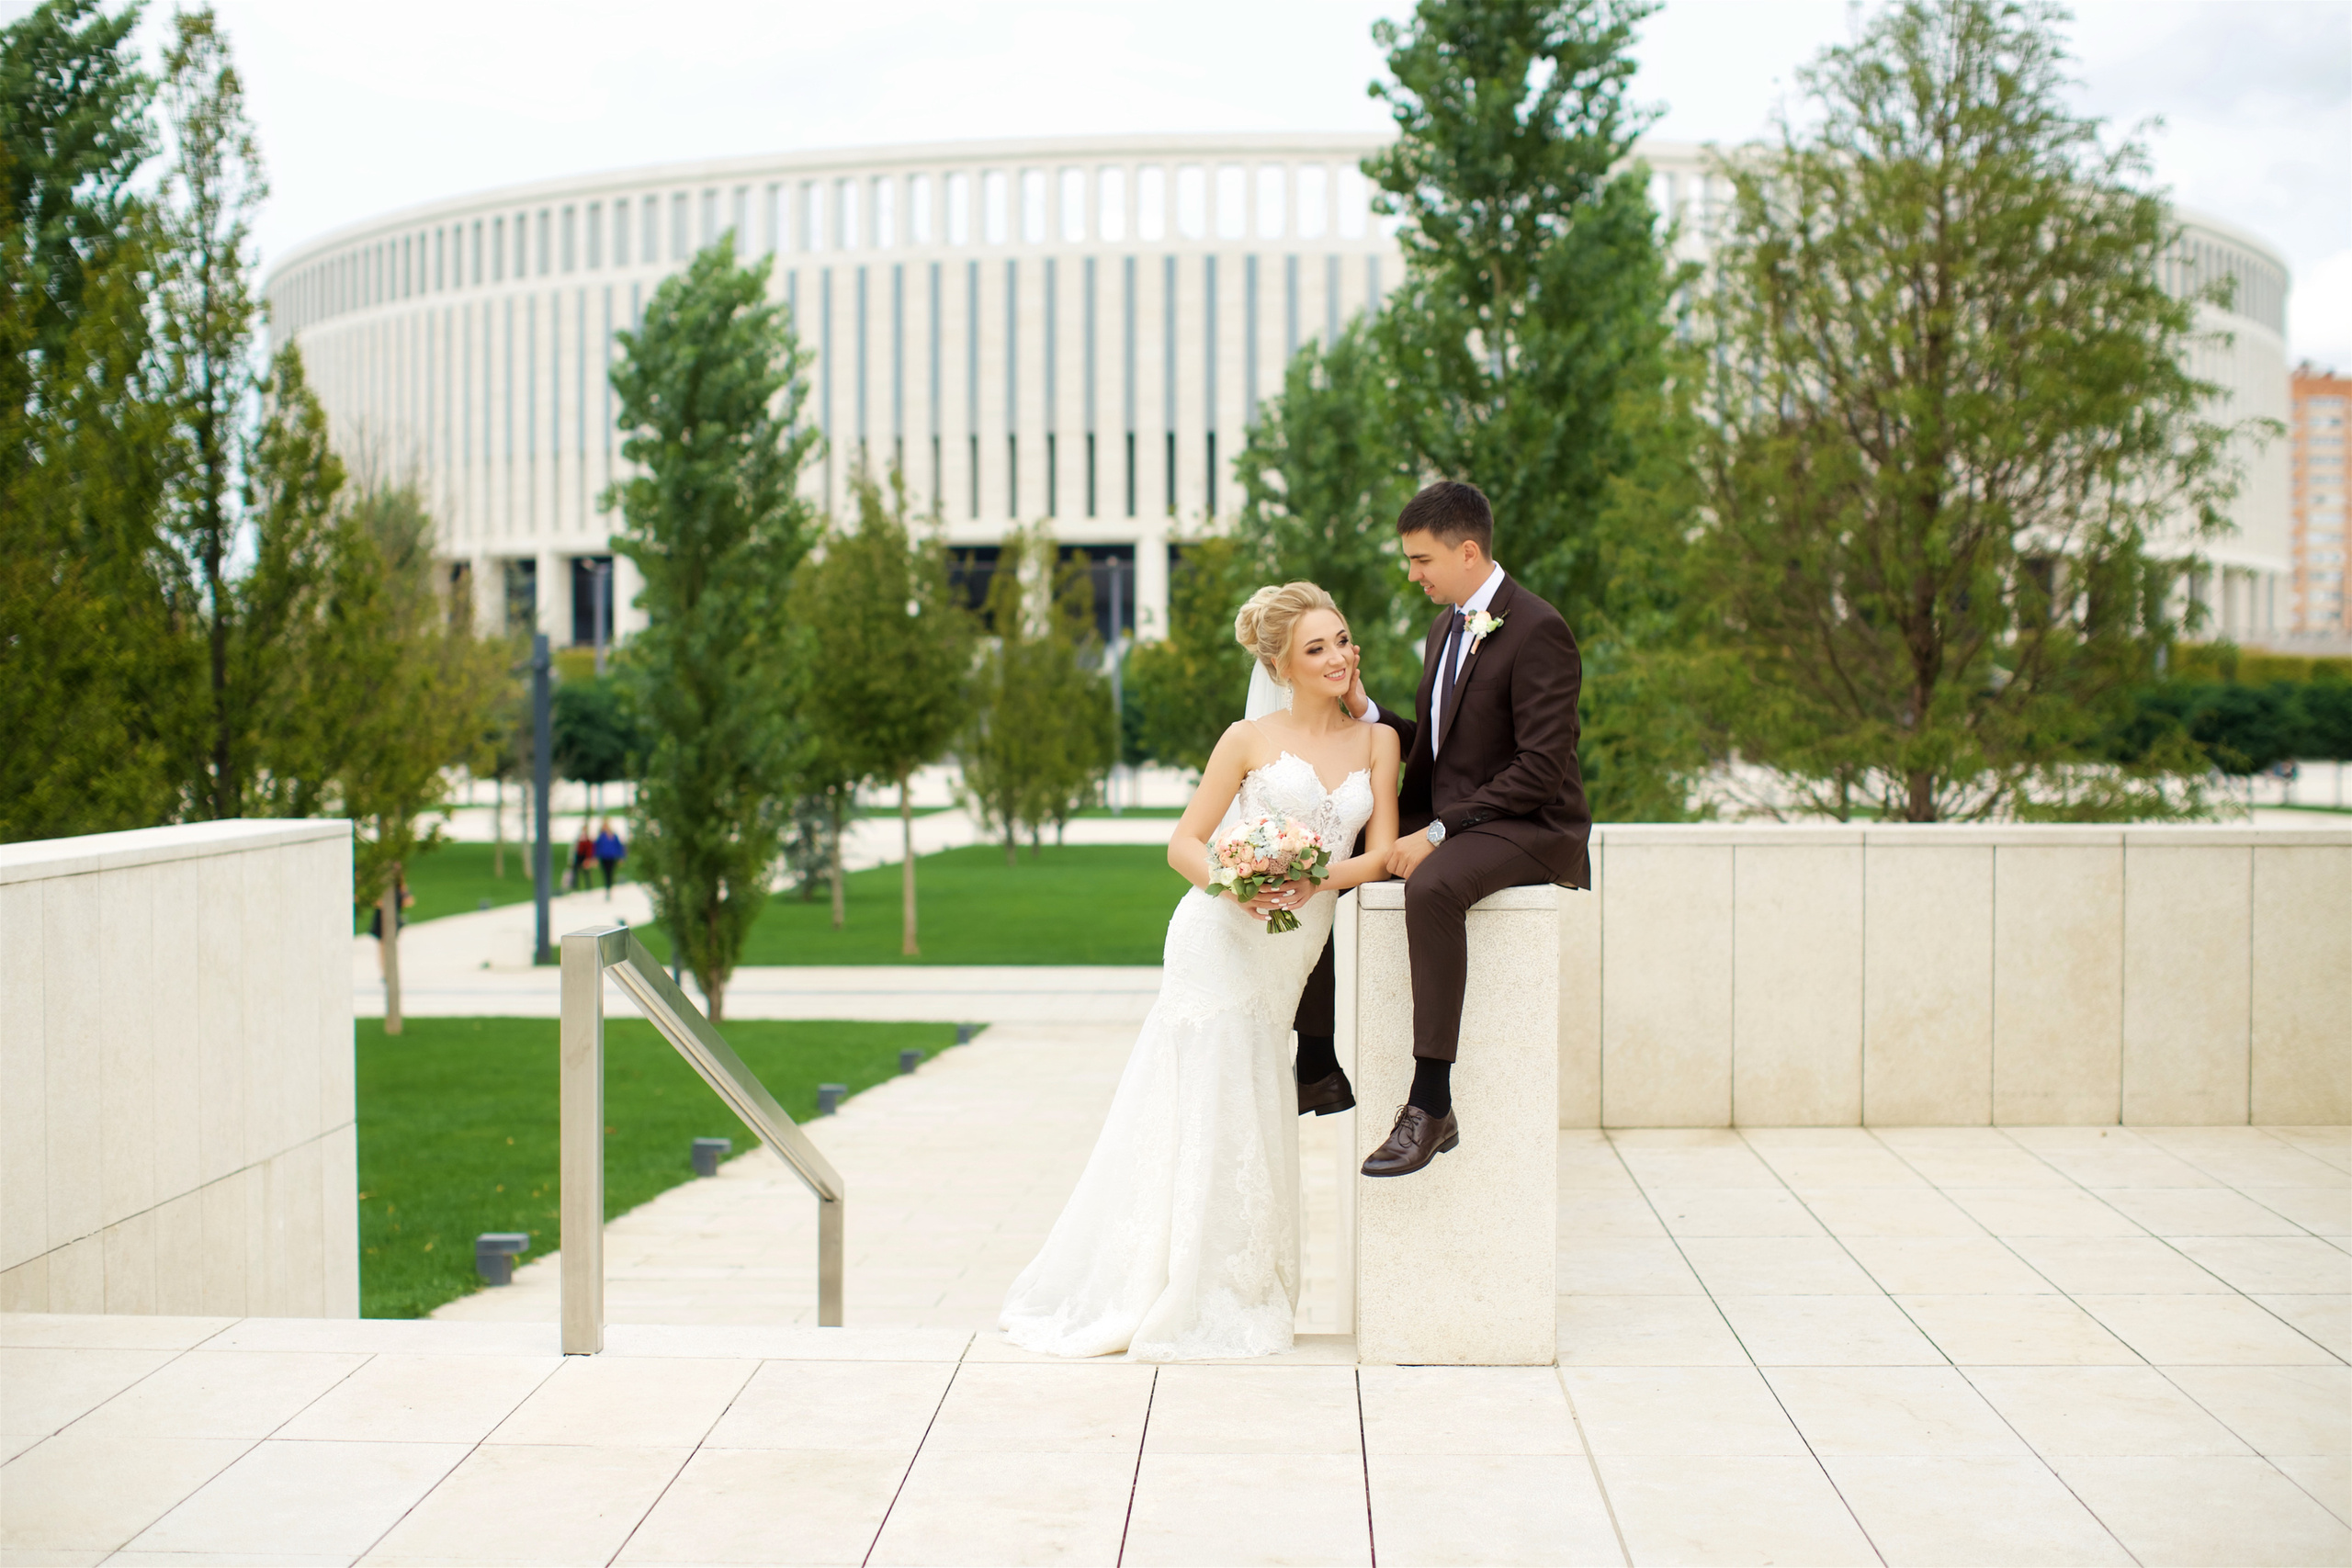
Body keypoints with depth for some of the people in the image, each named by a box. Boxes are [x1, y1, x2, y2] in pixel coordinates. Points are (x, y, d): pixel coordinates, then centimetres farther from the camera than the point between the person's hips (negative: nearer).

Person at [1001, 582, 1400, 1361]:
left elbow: (1379, 855, 3)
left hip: (1289, 955, 4)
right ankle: (1162, 1299, 4)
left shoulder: (1377, 741, 9)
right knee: (1202, 1108, -5)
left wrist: (1317, 880, -16)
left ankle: (1235, 1296, 16)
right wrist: (1233, 885, -20)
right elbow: (1184, 842, 0)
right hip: (1222, 941, -4)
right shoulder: (1249, 739, -1)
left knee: (1250, 1116, 8)